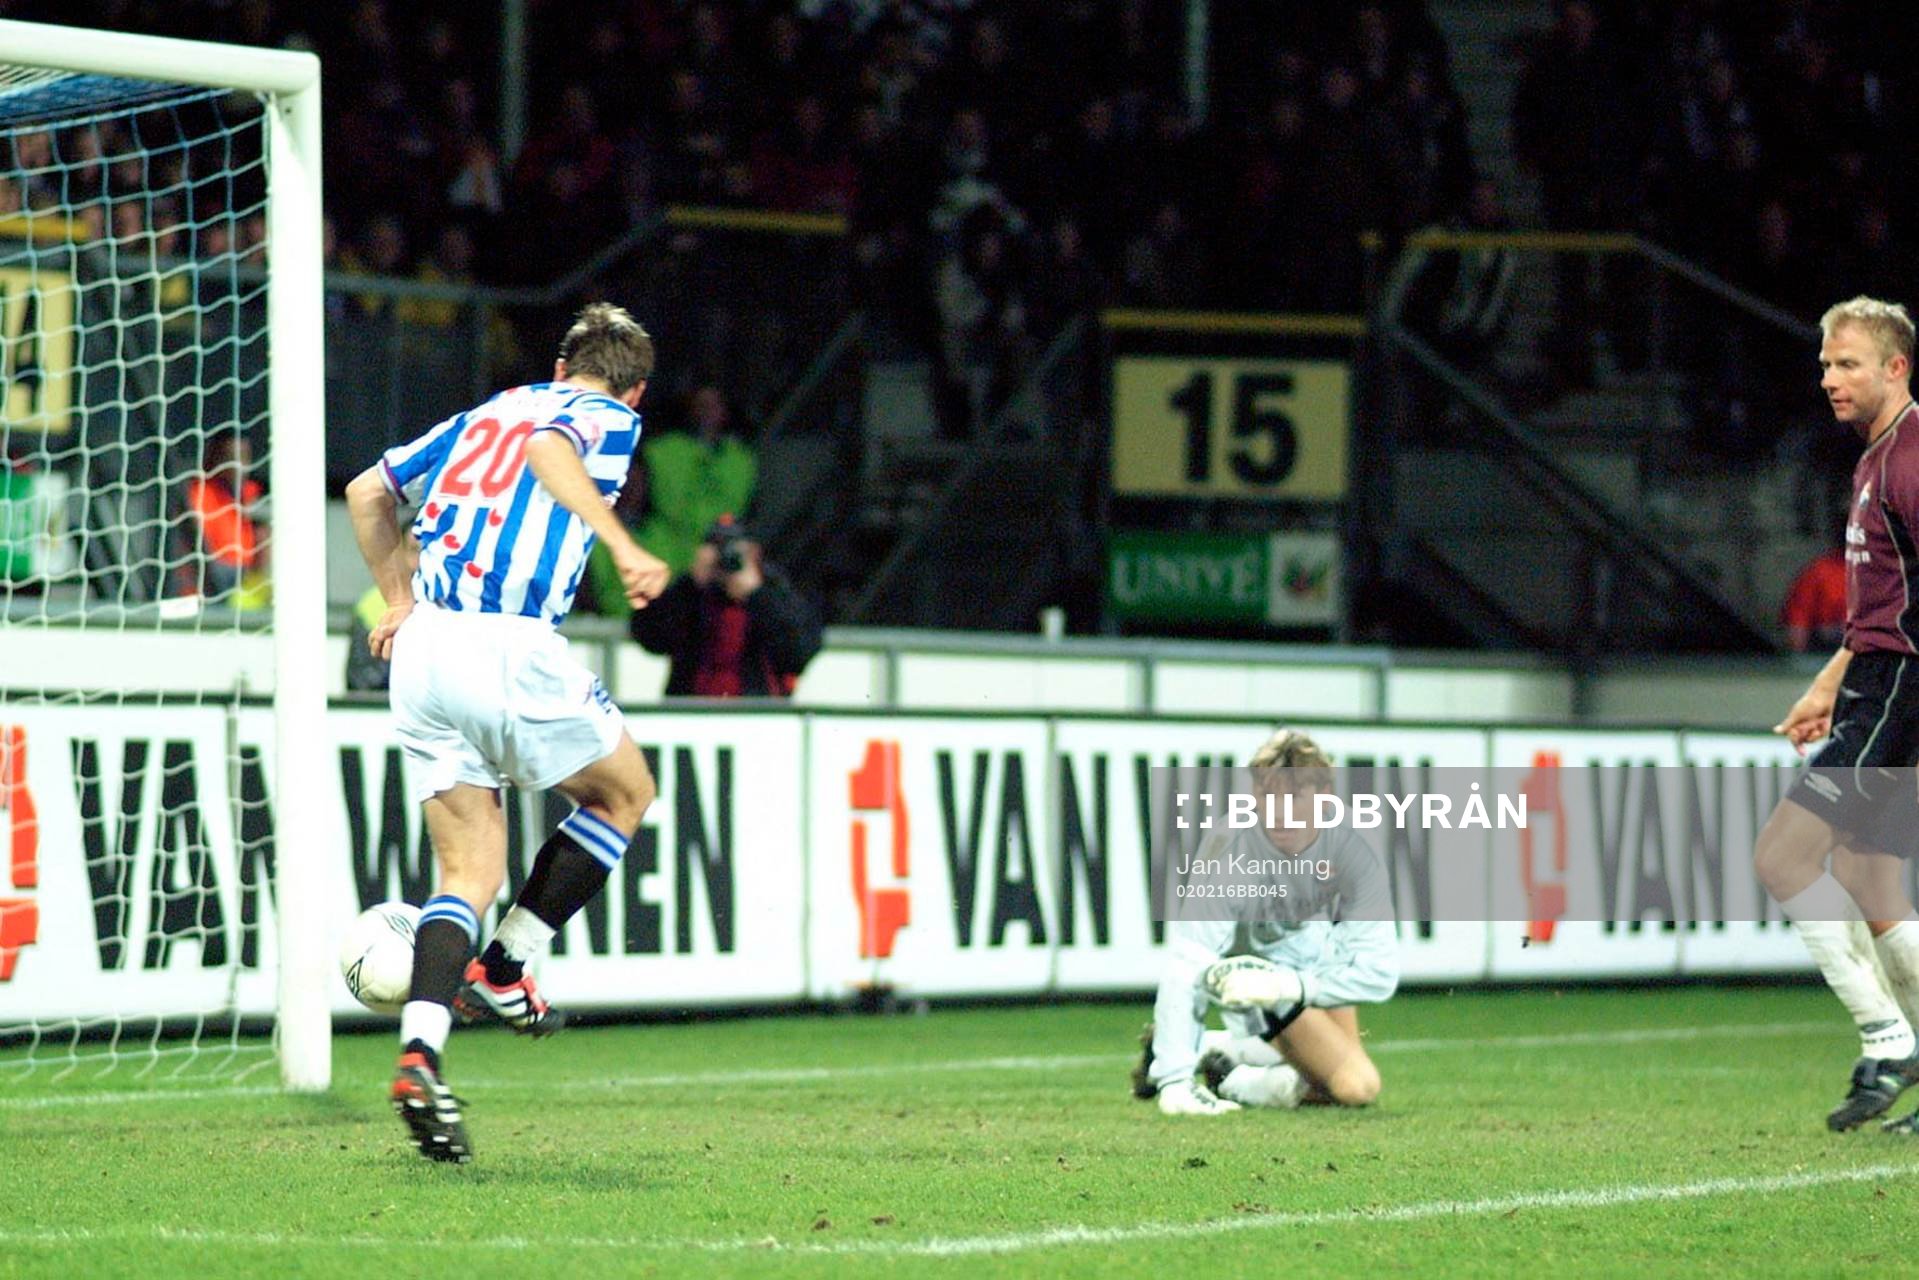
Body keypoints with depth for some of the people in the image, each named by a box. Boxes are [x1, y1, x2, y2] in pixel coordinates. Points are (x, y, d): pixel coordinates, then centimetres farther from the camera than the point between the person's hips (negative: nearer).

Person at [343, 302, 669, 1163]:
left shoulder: (489, 412, 25)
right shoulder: (612, 419, 6)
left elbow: (367, 492, 26)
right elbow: (551, 447, -18)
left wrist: (400, 599, 34)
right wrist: (624, 548, -27)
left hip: (425, 644, 6)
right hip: (511, 650, -6)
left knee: (470, 870, 8)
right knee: (623, 794, 20)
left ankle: (420, 1056, -14)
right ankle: (504, 970, 15)